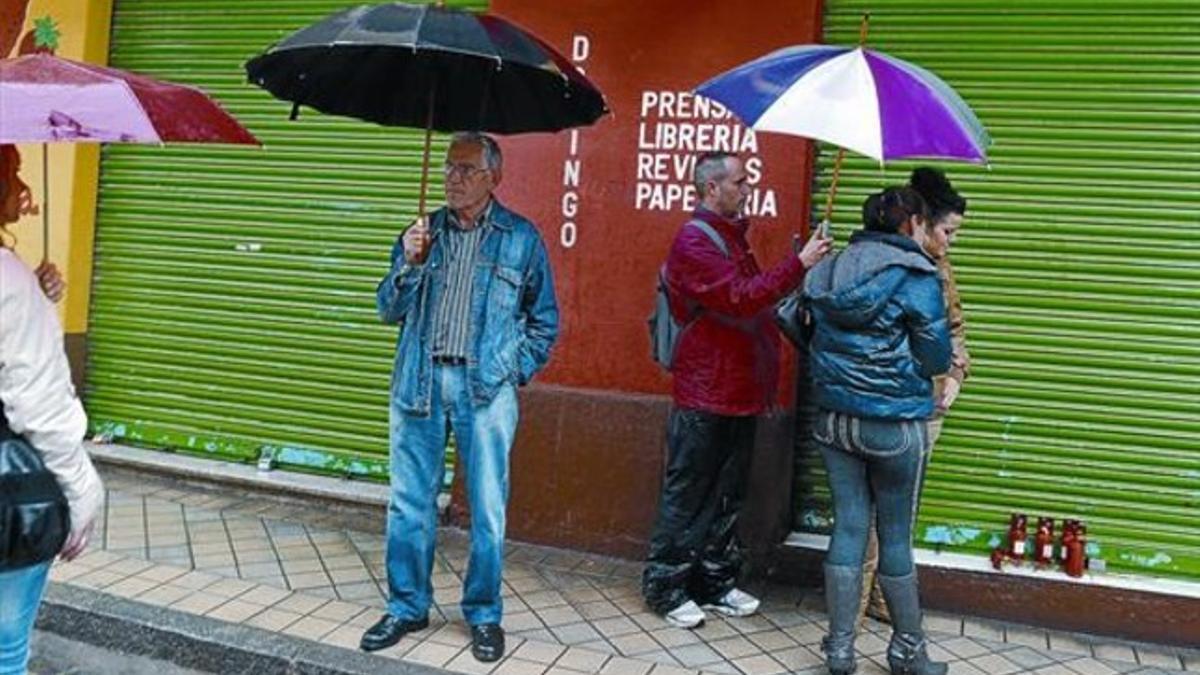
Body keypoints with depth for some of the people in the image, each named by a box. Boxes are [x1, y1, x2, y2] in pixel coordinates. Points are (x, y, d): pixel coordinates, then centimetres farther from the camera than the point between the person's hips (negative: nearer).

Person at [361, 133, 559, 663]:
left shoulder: (521, 237, 3)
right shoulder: (422, 232, 10)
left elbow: (544, 320, 8)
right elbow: (389, 309, 9)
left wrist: (517, 371, -1)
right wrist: (410, 264, -7)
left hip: (485, 388, -2)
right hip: (420, 382, 3)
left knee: (487, 509, 4)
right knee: (409, 503, 9)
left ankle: (484, 615, 20)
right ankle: (407, 608, 25)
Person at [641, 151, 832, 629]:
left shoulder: (732, 235, 17)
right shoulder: (694, 241, -13)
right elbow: (740, 299, -25)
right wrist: (799, 264, -23)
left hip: (739, 390, 9)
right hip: (704, 396, -9)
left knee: (727, 494, 15)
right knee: (688, 495, 0)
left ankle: (715, 582, 27)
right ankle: (665, 587, 12)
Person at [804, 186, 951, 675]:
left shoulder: (830, 271, 5)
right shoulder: (916, 276, -11)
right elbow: (936, 359, -9)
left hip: (834, 418, 5)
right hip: (895, 424, -5)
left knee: (848, 527, 11)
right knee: (896, 536, 8)